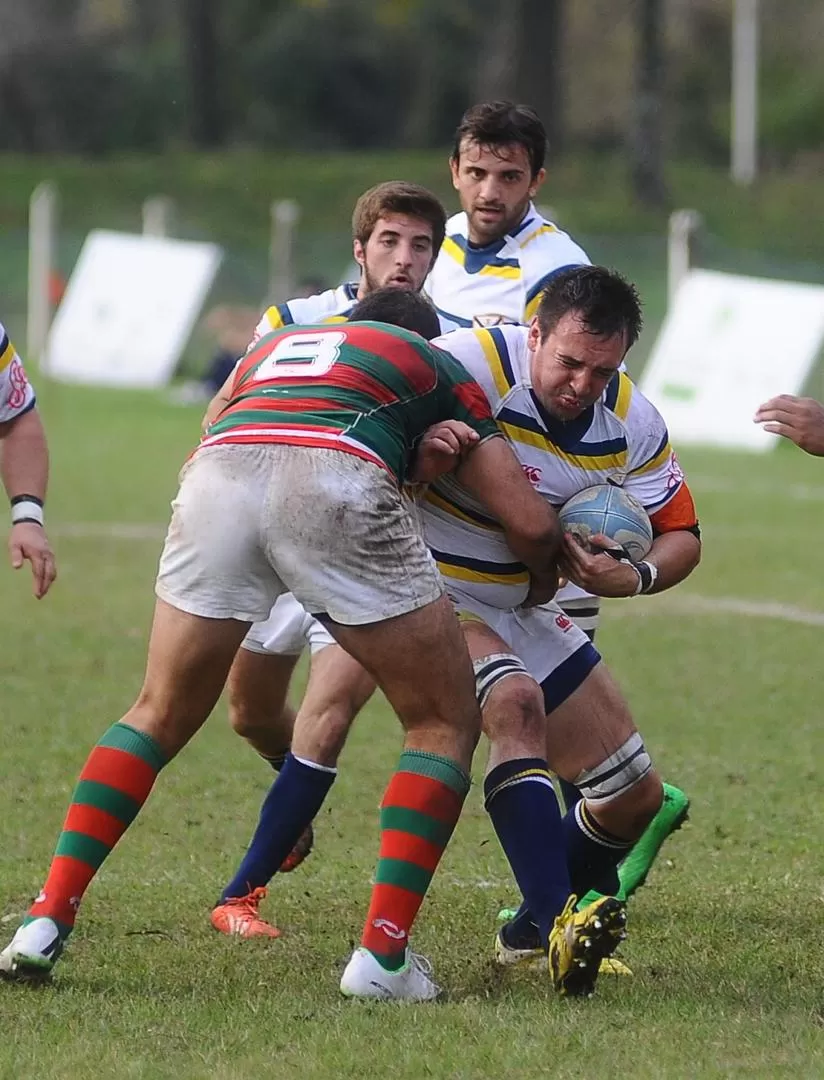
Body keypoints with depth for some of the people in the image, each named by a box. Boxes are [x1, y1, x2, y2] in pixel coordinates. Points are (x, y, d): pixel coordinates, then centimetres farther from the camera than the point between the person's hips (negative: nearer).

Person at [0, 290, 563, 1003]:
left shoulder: (272, 347, 42)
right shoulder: (438, 364, 32)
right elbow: (529, 522, 24)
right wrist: (544, 582, 45)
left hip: (216, 471, 3)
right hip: (339, 477, -3)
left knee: (159, 718, 22)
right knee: (445, 723, 13)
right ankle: (383, 955, 3)